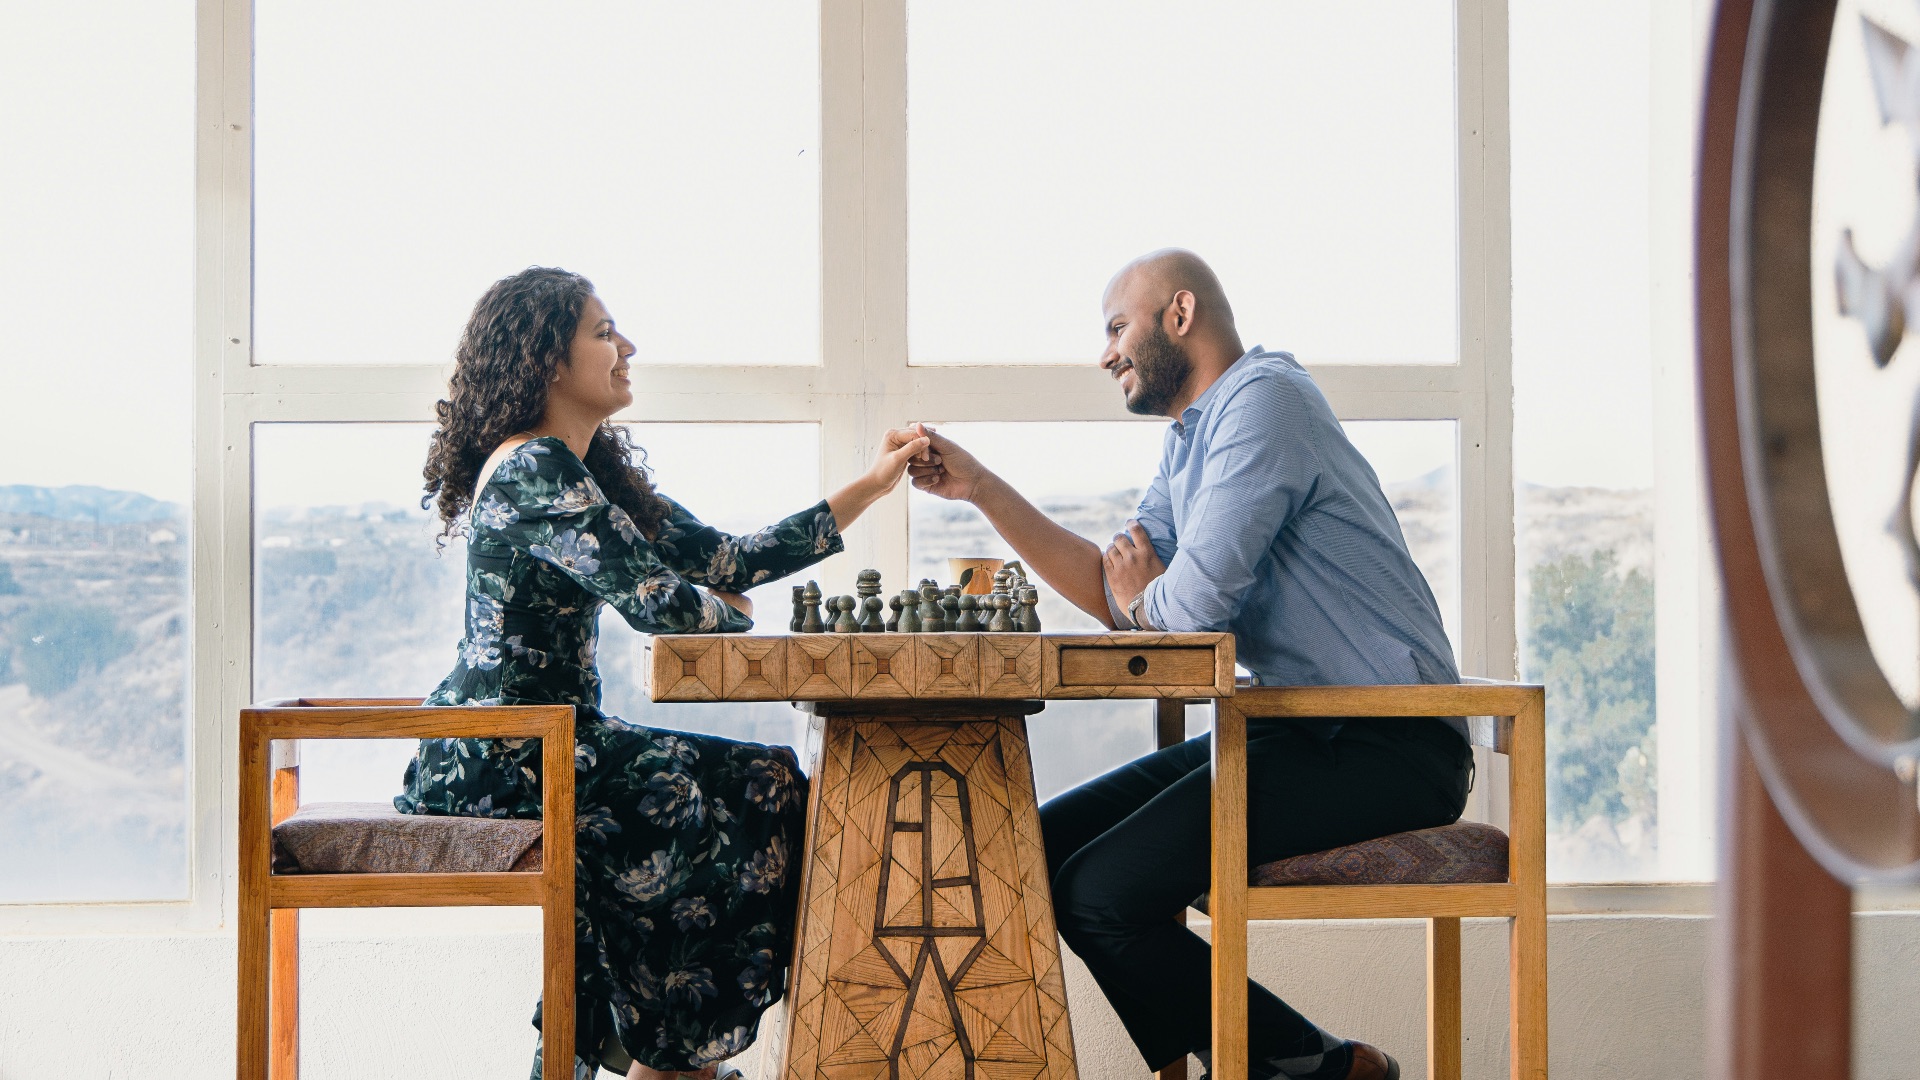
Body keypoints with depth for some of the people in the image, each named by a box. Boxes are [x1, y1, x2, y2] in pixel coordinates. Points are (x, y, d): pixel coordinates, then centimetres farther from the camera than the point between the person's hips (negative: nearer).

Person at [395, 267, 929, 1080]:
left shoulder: (591, 469, 16)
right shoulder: (535, 469, -15)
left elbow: (720, 559, 12)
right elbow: (653, 597, -23)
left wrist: (871, 487, 9)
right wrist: (732, 613, 0)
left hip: (545, 743, 10)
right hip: (499, 767, -10)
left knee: (764, 787, 8)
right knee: (758, 801, -4)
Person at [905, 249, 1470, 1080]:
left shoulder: (1263, 398, -13)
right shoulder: (1189, 445, 20)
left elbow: (1194, 602, -21)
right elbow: (1115, 597, 16)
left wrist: (1145, 597, 4)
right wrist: (980, 488, 11)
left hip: (1384, 750, -10)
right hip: (1299, 732, 10)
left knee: (1099, 894, -20)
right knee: (1046, 847, 6)